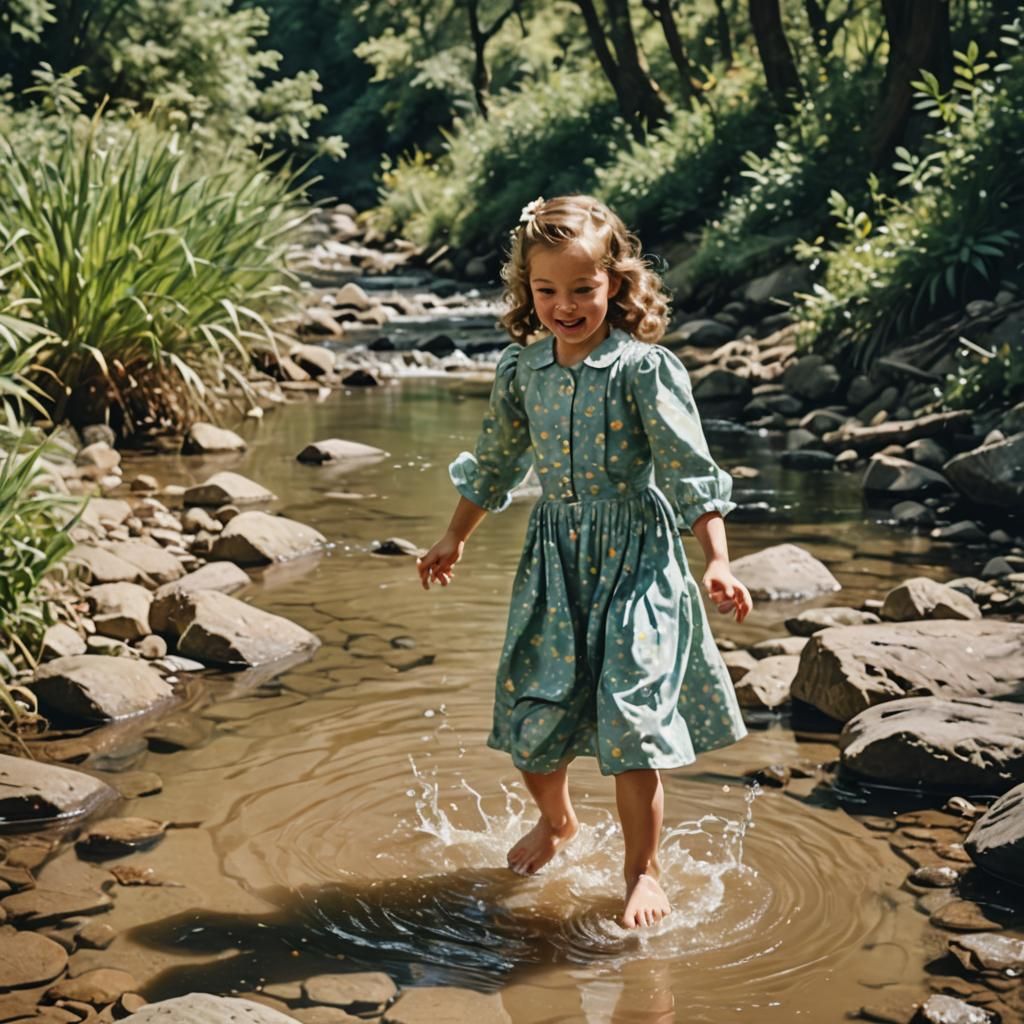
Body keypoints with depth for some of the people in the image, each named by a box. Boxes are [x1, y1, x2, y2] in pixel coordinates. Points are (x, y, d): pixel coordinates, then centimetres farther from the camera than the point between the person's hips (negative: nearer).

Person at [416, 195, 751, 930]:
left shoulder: (645, 369, -13)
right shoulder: (522, 370, 2)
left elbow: (691, 473, -13)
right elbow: (496, 465, 17)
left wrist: (718, 563, -19)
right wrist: (456, 540, 26)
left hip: (636, 561, -5)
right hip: (555, 559, 5)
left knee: (630, 715, -7)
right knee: (533, 705, 7)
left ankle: (644, 870, 13)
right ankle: (556, 820, 39)